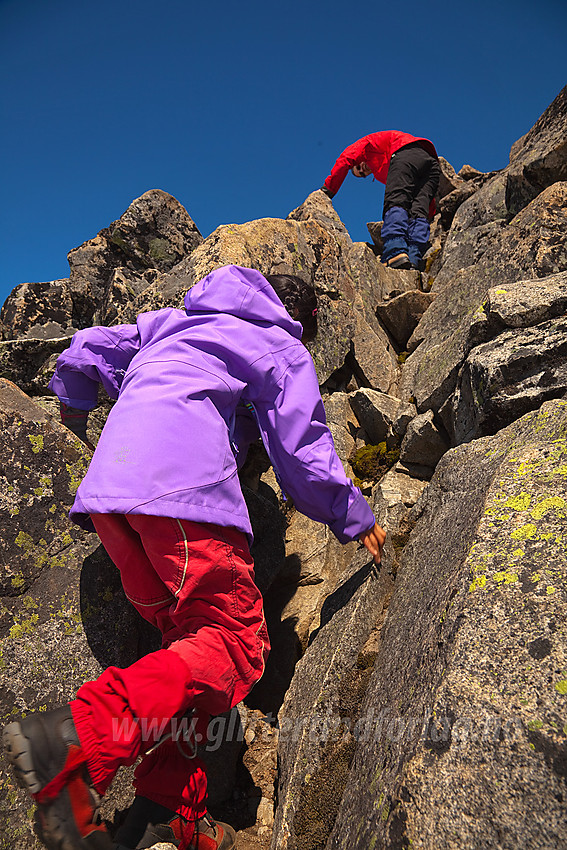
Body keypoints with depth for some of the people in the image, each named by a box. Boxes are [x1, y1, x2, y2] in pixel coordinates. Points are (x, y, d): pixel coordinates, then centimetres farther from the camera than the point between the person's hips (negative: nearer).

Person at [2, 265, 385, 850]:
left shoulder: (172, 321, 33)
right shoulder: (283, 351, 16)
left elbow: (83, 354, 31)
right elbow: (303, 456, 9)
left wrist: (74, 410, 51)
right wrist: (355, 520, 24)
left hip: (108, 490, 8)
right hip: (184, 486, -7)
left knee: (191, 641, 11)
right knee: (234, 643, -9)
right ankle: (78, 739, -28)